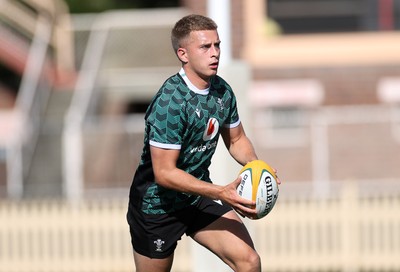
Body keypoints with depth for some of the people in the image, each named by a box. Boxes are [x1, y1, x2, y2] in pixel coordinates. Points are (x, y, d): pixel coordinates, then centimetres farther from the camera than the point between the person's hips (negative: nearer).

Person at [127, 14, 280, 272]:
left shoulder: (222, 91, -4)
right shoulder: (170, 101, -27)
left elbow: (236, 139, 13)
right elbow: (164, 173, -28)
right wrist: (221, 193, -33)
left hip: (200, 197, 6)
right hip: (157, 205, -6)